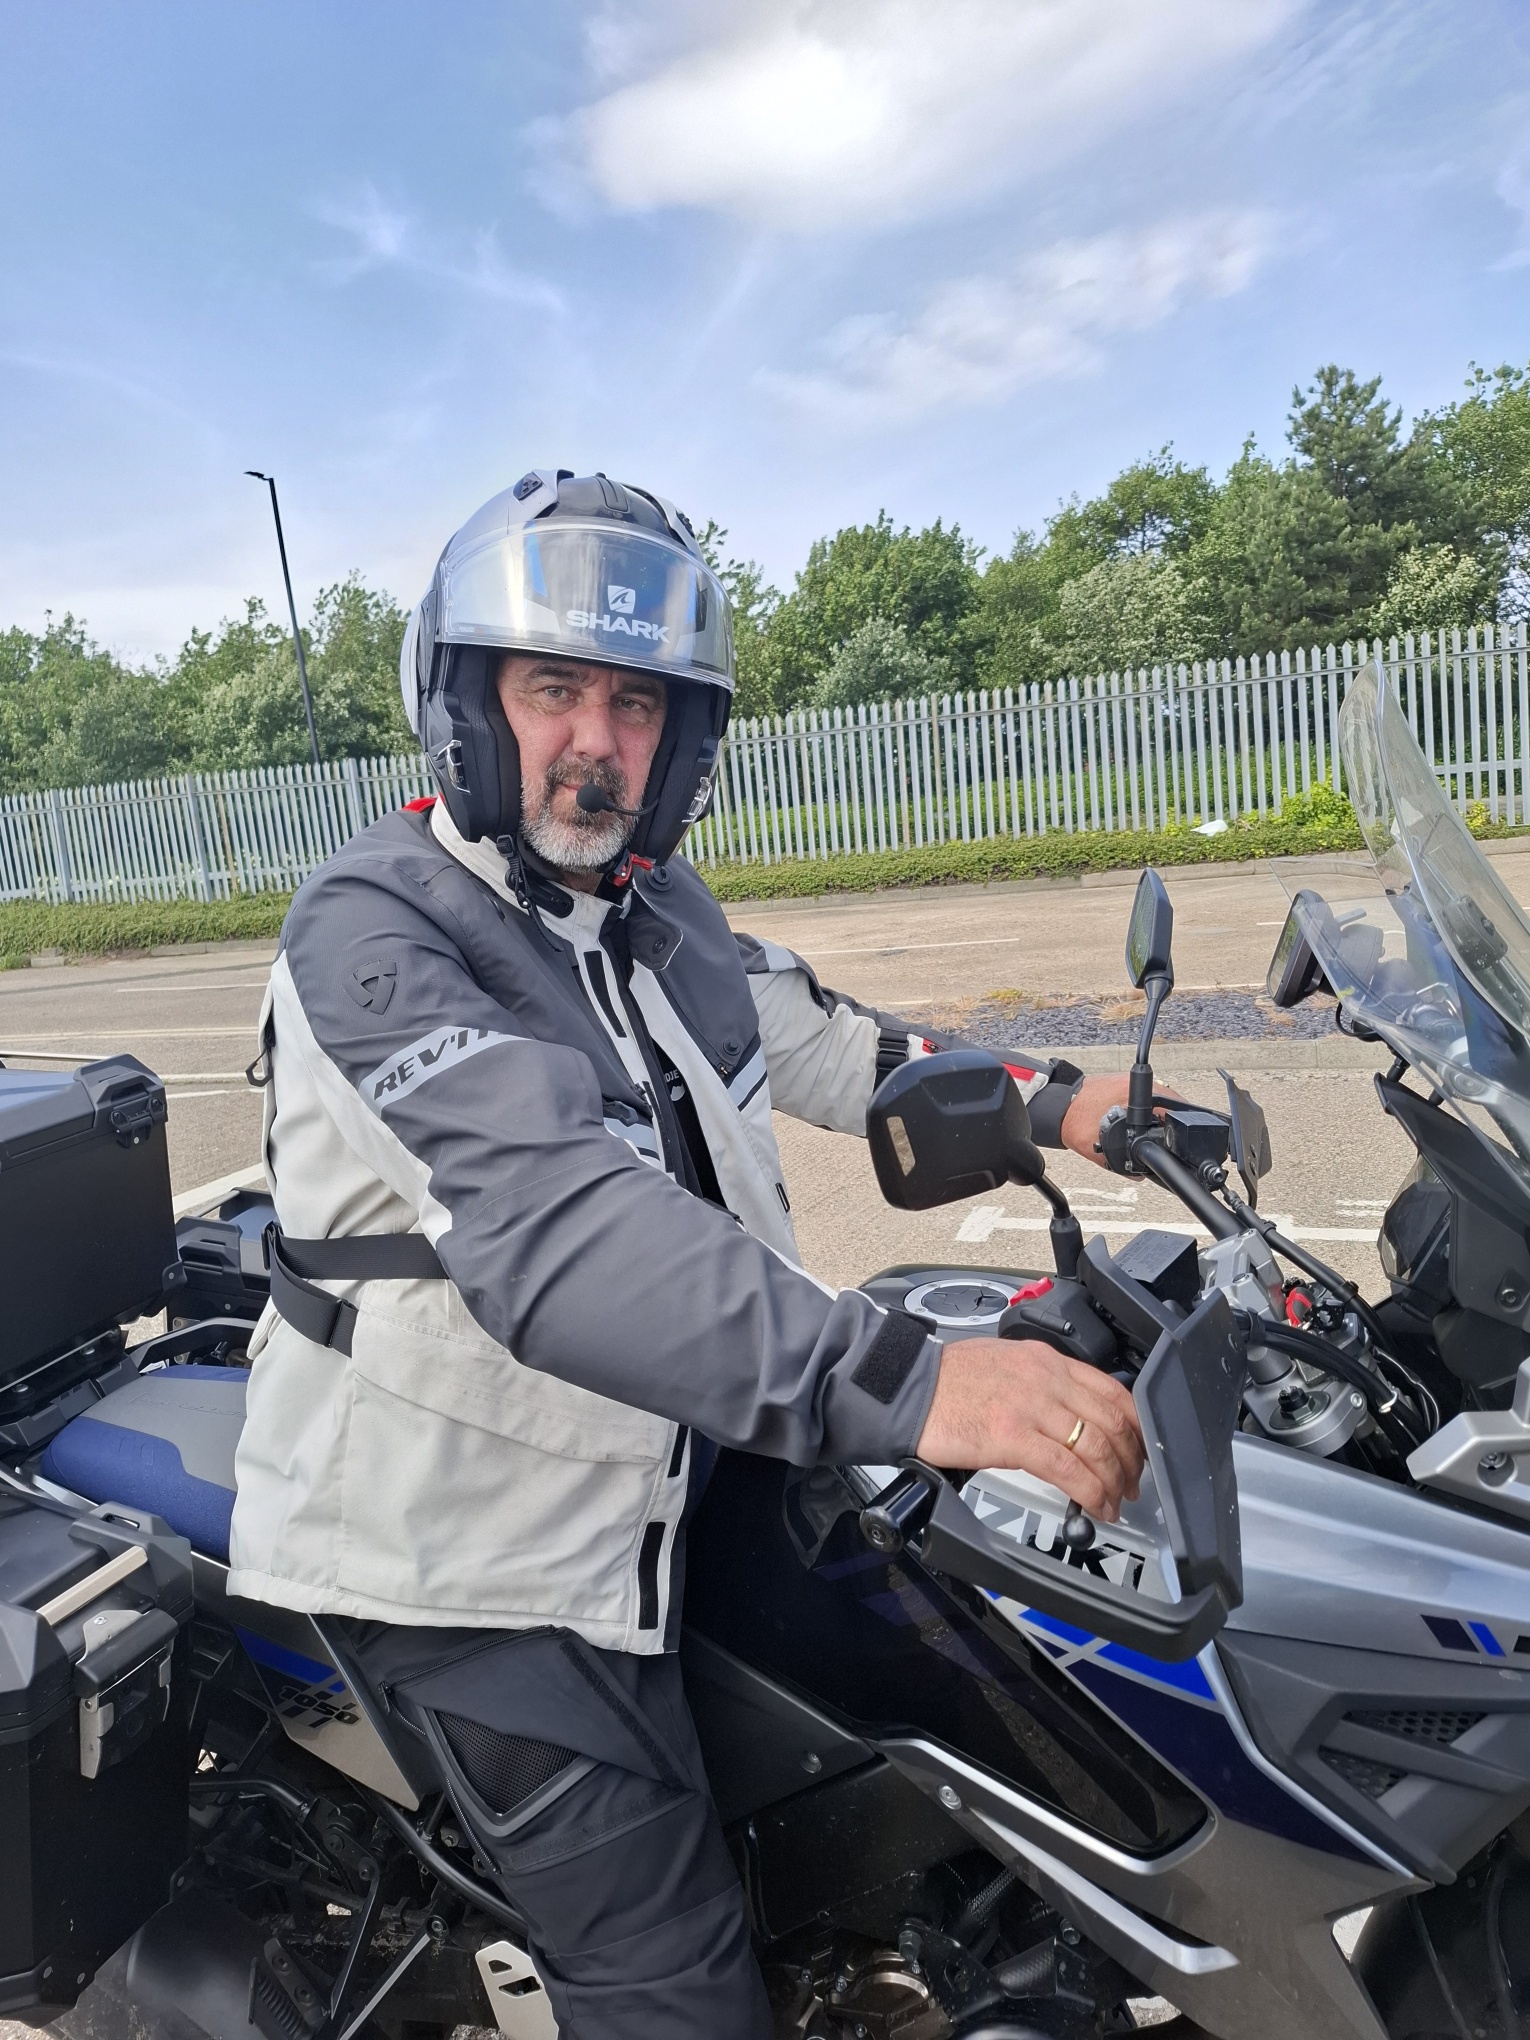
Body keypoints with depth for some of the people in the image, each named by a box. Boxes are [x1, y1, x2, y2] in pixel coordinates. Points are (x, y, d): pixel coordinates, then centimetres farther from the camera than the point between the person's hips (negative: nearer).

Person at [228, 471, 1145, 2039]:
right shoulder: (371, 933, -25)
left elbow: (808, 1039, 11)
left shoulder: (651, 902, 3)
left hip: (664, 1466, 8)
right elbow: (553, 1225, -39)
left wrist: (1046, 1105, 1)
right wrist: (901, 1382, -48)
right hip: (471, 1556, -8)